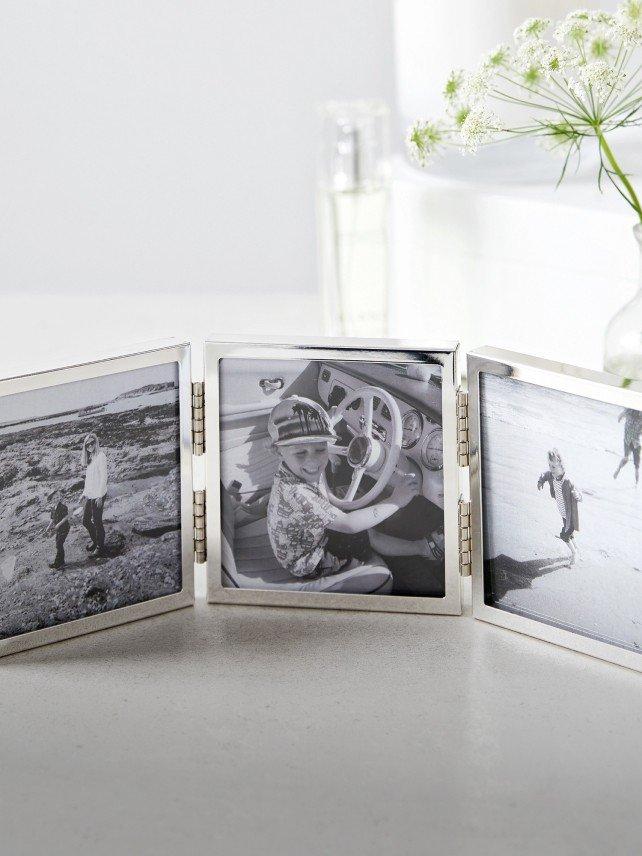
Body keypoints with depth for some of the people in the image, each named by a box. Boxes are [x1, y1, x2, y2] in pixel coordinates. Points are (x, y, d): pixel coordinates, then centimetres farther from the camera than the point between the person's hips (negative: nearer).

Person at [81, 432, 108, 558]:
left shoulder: (100, 457, -16)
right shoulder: (90, 457, 10)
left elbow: (103, 477, -17)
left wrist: (100, 496, -18)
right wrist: (84, 492, 20)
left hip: (98, 495, -8)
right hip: (89, 494, 8)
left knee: (97, 521, 1)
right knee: (86, 521, 16)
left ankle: (100, 548, 13)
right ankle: (94, 540, 37)